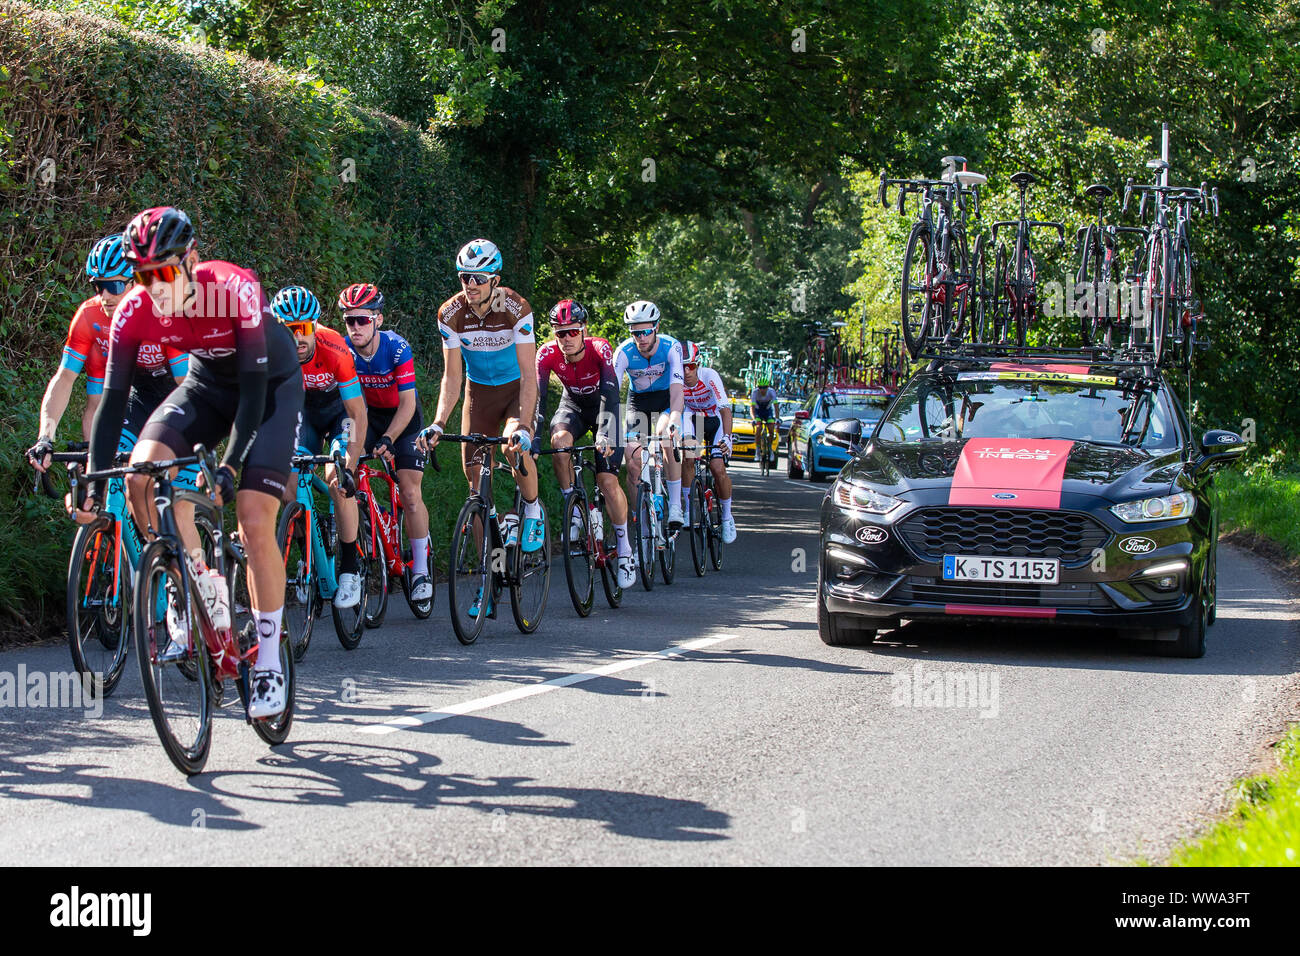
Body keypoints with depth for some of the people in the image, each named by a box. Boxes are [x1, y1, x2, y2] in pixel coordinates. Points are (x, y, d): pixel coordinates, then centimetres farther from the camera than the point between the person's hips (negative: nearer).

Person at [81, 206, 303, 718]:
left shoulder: (235, 290, -33)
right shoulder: (135, 310, -21)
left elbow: (254, 385, -31)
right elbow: (114, 396, -18)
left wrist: (230, 465, -39)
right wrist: (95, 480, -27)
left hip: (272, 384, -4)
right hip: (207, 383, 4)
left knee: (254, 521, -16)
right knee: (142, 474, -22)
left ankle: (269, 664, -4)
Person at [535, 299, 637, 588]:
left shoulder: (600, 349, -31)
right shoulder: (547, 354, -23)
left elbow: (610, 395, -40)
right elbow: (537, 398, -28)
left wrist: (605, 435, -54)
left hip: (603, 407, -2)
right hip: (573, 405, 2)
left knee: (608, 480, -15)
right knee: (559, 440, -33)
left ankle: (624, 548, 2)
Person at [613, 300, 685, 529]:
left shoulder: (671, 347, -25)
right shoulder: (624, 353, -23)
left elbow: (676, 387, -36)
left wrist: (674, 419, -53)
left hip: (665, 399, -1)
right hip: (638, 401, 1)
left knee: (668, 441, -31)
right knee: (634, 462, -14)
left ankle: (675, 506, -21)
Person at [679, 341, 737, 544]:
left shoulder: (709, 376, -31)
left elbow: (725, 408, -39)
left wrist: (727, 437, -52)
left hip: (715, 420, -2)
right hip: (692, 418, 2)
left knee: (718, 469, -15)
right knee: (687, 457, -25)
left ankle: (727, 517, 6)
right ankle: (688, 508, -9)